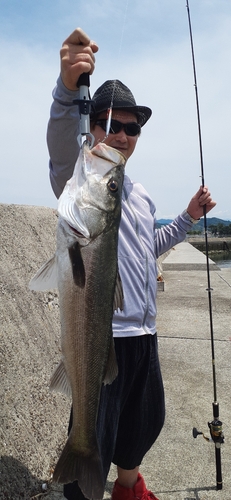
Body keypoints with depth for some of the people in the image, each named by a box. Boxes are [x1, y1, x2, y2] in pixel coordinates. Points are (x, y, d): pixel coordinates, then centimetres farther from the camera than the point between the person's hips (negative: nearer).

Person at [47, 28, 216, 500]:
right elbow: (61, 146, -32)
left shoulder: (140, 194, 14)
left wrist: (188, 218, 15)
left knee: (146, 420, 24)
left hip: (143, 332, 8)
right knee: (94, 442, 5)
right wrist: (67, 89, -50)